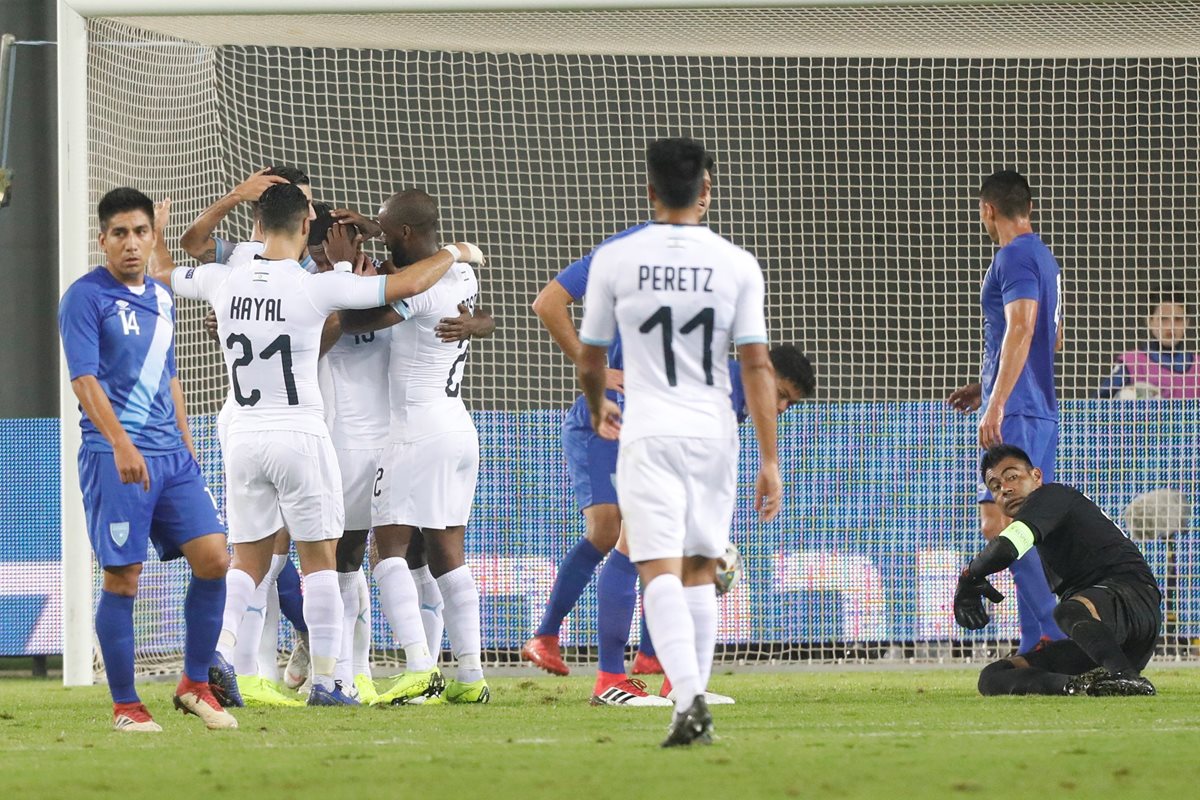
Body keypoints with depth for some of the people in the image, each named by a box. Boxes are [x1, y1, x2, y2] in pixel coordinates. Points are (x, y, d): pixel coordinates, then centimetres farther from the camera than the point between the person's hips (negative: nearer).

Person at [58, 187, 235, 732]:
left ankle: (195, 684, 10)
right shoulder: (86, 297, -6)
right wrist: (121, 443, -26)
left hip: (170, 455, 7)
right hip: (114, 457, -7)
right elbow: (84, 378, -15)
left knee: (212, 557, -3)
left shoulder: (161, 298, 16)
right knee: (122, 578, -4)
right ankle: (125, 706, 5)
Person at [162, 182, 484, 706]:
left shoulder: (223, 281, -2)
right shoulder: (316, 288, -13)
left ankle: (219, 645, -10)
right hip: (301, 437, -4)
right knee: (319, 561, 5)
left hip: (245, 438, 4)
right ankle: (325, 679, 4)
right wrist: (453, 253, 7)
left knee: (247, 560, 12)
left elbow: (165, 277, 18)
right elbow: (405, 286, -11)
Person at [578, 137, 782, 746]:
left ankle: (689, 699, -27)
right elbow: (757, 366, -4)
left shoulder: (615, 259, -1)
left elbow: (590, 359, 10)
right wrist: (769, 460, 0)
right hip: (713, 433, 2)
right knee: (700, 571, 14)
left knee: (660, 570, -9)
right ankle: (694, 703, 15)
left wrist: (598, 409, 32)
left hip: (648, 434, -2)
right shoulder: (736, 264, -1)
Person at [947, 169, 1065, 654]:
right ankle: (1036, 647, 7)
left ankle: (1058, 629, -22)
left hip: (1016, 413, -10)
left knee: (998, 521, -15)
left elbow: (1021, 330, -21)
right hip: (1040, 409, 10)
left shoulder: (1014, 258, -10)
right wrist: (989, 386, 35)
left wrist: (996, 405, -24)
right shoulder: (1043, 258, 20)